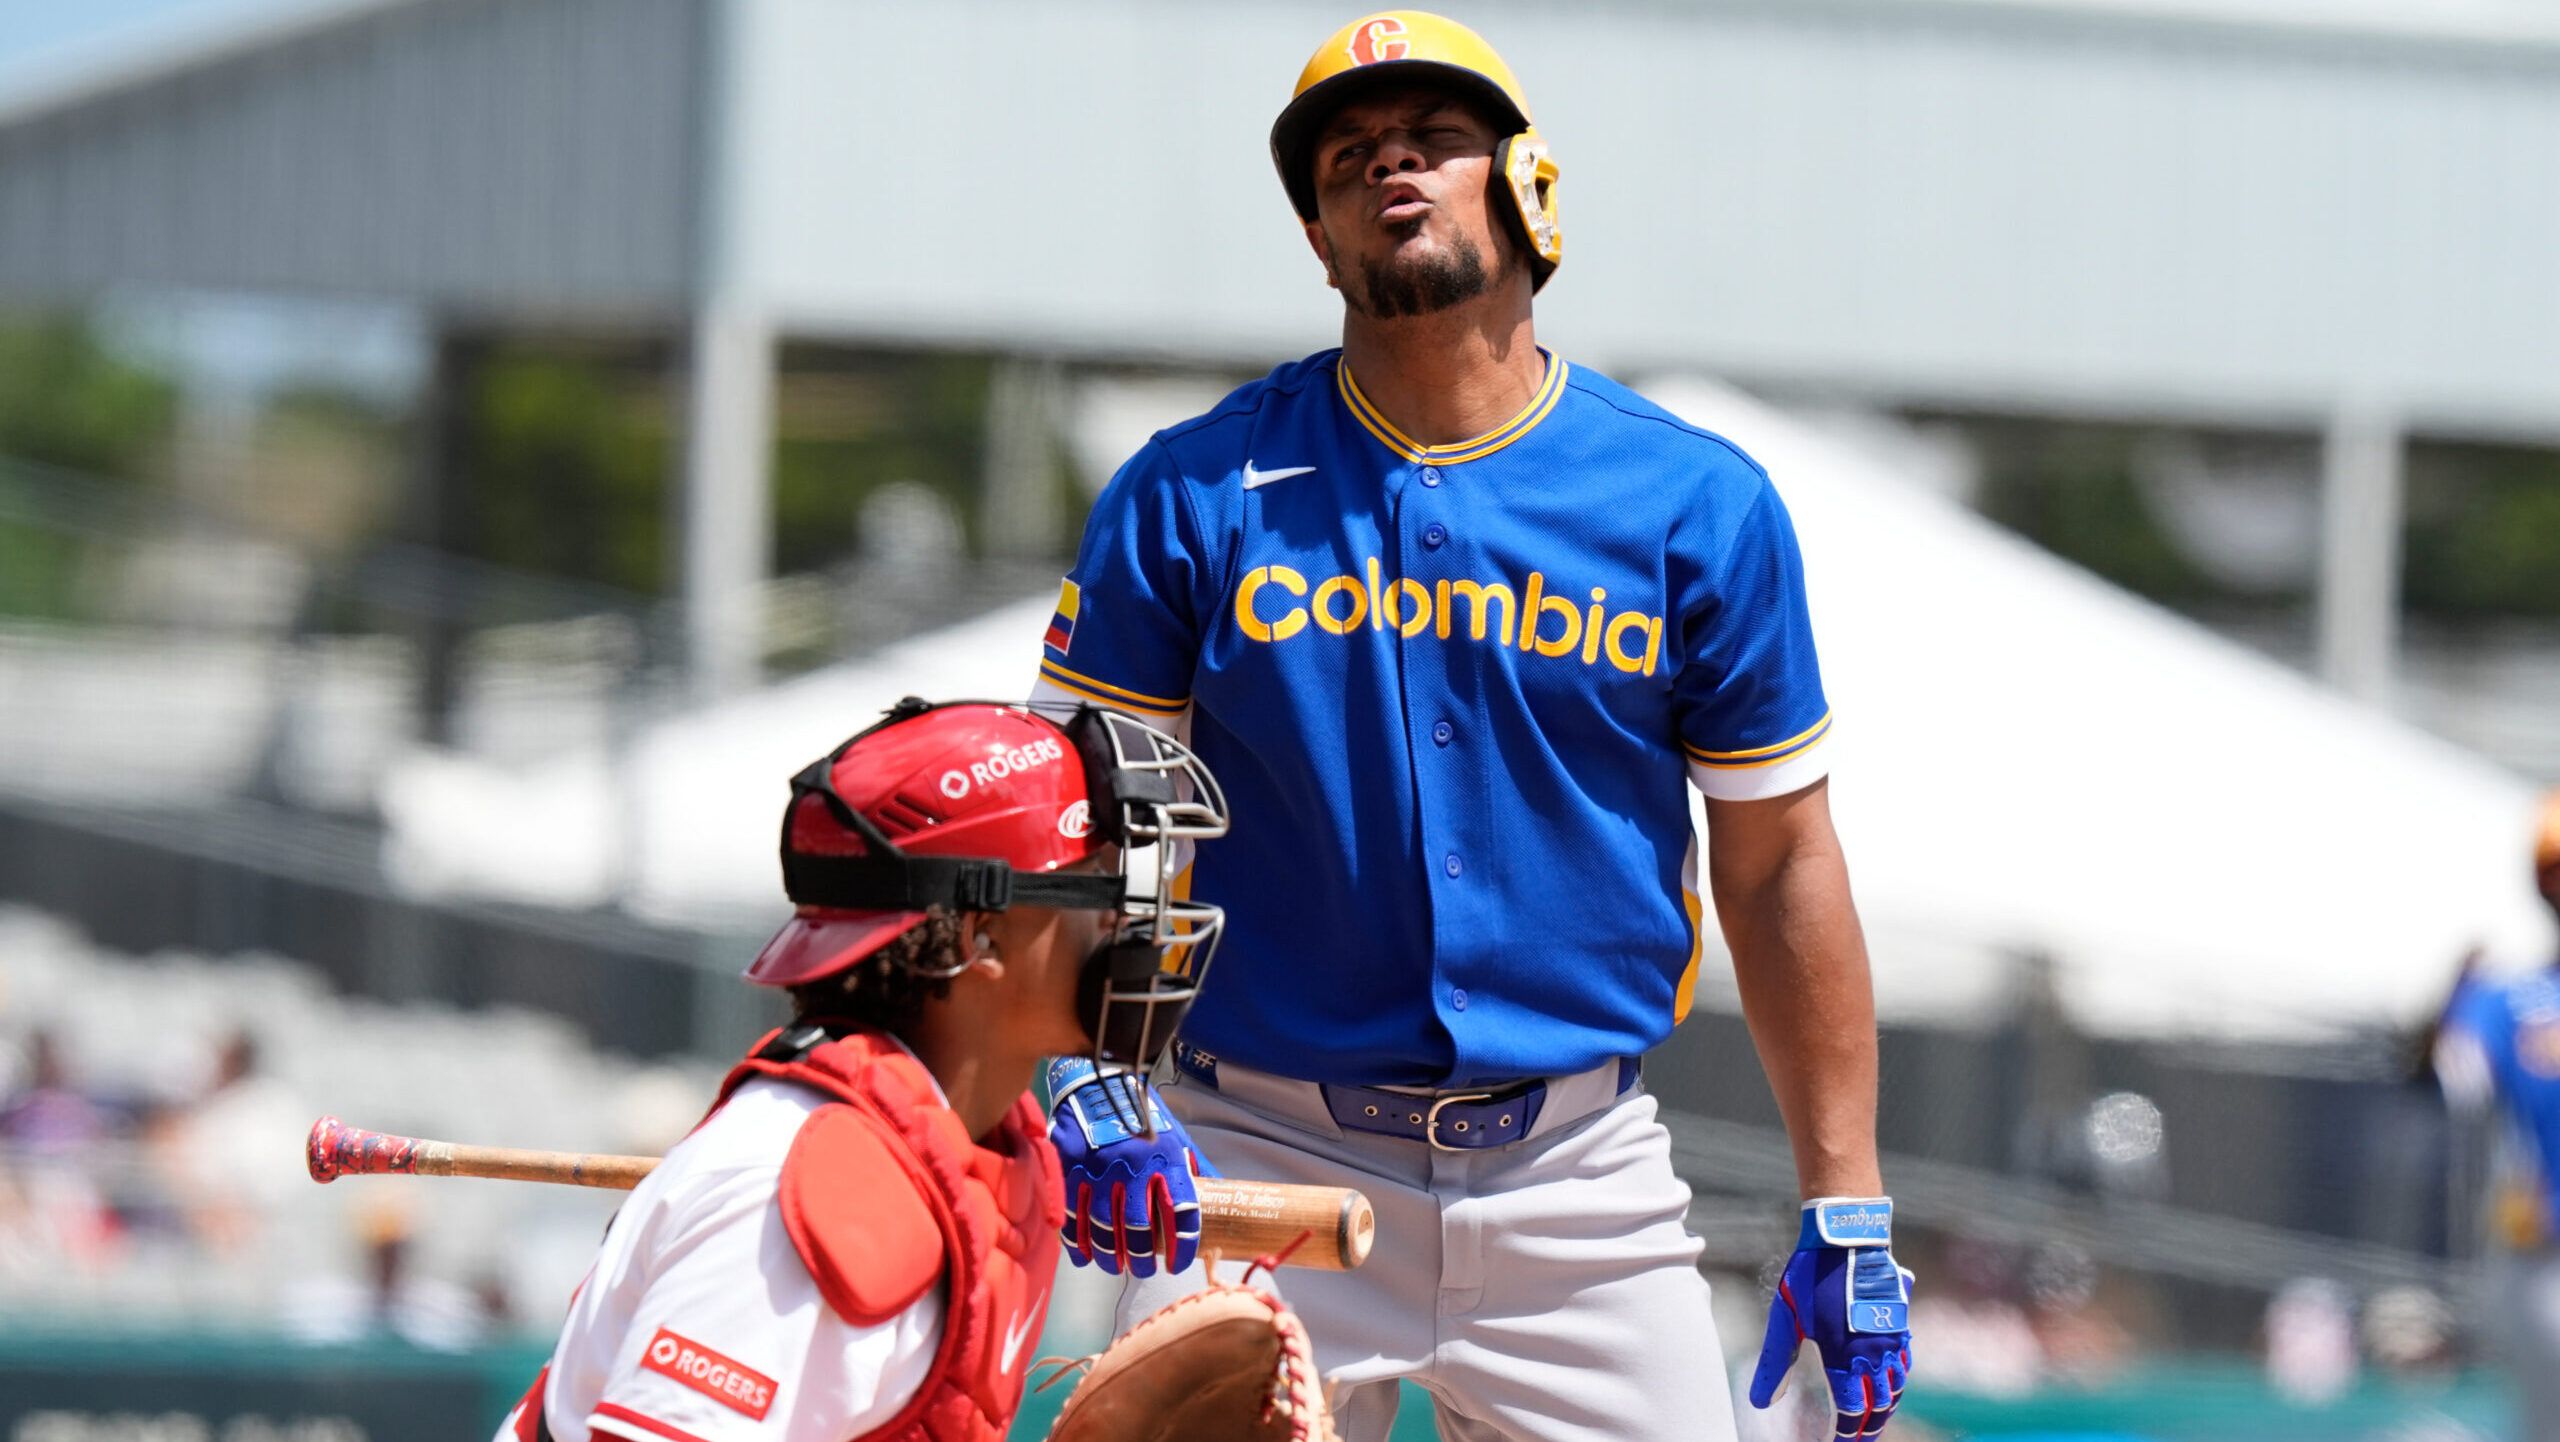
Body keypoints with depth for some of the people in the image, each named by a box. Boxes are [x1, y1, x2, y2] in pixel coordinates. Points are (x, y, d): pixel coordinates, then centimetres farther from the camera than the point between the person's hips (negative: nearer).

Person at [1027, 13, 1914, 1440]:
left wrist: (1847, 1206, 3)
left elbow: (1780, 866, 6)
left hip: (1578, 1177, 1)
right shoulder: (1192, 499, 0)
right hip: (1264, 1157, -1)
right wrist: (1083, 1079, -17)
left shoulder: (1702, 506, 3)